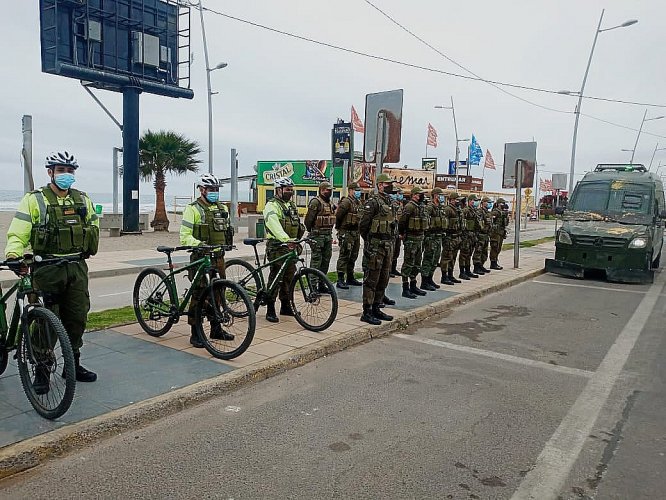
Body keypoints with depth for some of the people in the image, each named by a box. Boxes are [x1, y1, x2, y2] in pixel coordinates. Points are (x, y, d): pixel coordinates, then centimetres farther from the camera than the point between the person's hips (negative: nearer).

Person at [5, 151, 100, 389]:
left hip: (77, 268, 4)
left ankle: (73, 365, 26)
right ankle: (41, 372, 14)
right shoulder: (34, 200, -2)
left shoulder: (82, 200, 12)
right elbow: (18, 233, -9)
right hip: (47, 269, -4)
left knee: (77, 319, 10)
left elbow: (93, 228, 22)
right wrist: (13, 254, -26)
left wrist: (89, 249, 10)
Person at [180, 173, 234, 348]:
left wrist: (229, 241, 7)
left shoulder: (222, 208, 14)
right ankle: (195, 333, 4)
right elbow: (185, 236, -13)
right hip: (200, 257, -6)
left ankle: (216, 329, 24)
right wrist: (198, 243, -29)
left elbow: (227, 229, 25)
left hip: (218, 257, 6)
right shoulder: (193, 209, -6)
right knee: (199, 294, -5)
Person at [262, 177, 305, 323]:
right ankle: (270, 310, 0)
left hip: (290, 246, 8)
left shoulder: (292, 205, 19)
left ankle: (286, 306, 24)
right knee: (275, 277, -7)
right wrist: (286, 240, -41)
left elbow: (296, 225, 22)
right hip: (277, 247, -8)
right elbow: (274, 225, -27)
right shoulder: (272, 206, -10)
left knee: (289, 277, 12)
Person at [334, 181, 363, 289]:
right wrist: (339, 228, -7)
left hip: (356, 233, 9)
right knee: (344, 256, -8)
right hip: (347, 233, -9)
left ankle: (350, 278, 25)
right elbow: (338, 215, -17)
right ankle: (340, 280, -5)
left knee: (353, 256, 15)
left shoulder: (358, 202, 15)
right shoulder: (346, 202, -13)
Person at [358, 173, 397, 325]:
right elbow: (363, 224, -13)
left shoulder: (390, 202, 17)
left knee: (383, 280, 13)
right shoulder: (373, 202, -11)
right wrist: (369, 241, -6)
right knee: (371, 280, -4)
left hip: (388, 246, 9)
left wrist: (391, 241, 16)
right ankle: (367, 312, 1)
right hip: (375, 247, -9)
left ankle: (376, 309, 22)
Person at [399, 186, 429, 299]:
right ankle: (405, 289, -1)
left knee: (417, 264, 15)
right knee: (408, 264, -5)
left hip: (419, 238, 9)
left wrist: (422, 236, 19)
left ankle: (413, 286, 25)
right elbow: (402, 222, -19)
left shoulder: (422, 207, 14)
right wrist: (402, 234, -8)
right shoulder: (409, 207, -15)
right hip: (410, 239, -9)